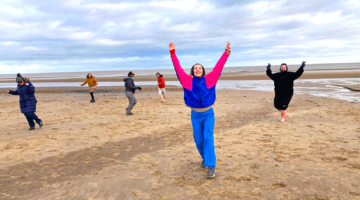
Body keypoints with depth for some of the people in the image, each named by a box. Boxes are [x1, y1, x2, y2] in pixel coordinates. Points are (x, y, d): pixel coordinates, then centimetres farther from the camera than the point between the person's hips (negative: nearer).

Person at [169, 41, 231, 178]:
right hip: (195, 115, 2)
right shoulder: (187, 80, -3)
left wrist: (226, 52, -8)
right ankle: (205, 158, 37)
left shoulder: (209, 79, -3)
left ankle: (211, 166, -12)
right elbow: (178, 68, -5)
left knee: (208, 138, -14)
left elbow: (219, 66, -4)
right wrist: (173, 53, -10)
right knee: (199, 140, 9)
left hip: (209, 114, -1)